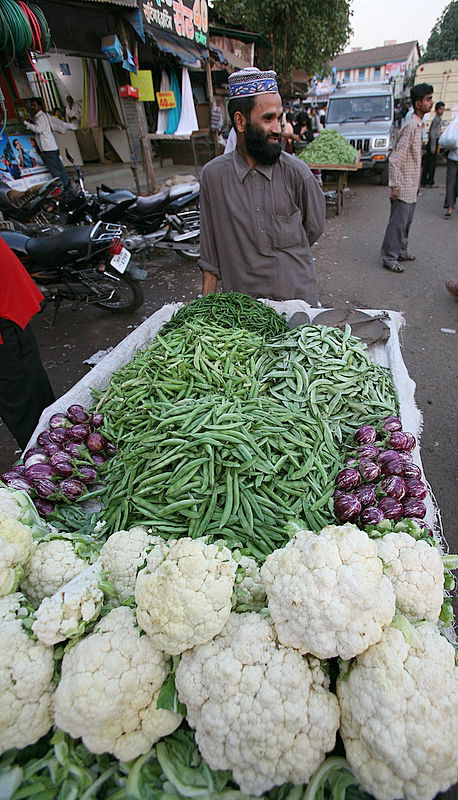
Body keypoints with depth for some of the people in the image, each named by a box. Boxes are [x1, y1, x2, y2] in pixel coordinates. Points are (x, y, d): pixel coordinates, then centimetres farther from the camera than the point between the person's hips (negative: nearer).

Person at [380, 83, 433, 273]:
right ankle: (389, 258, 2)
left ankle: (400, 251, 28)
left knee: (406, 222, 16)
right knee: (398, 223, -5)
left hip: (411, 187, 10)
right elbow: (395, 160, -21)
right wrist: (394, 186, -23)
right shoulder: (411, 126, -16)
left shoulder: (418, 125, 14)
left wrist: (417, 184, 21)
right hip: (404, 187, -10)